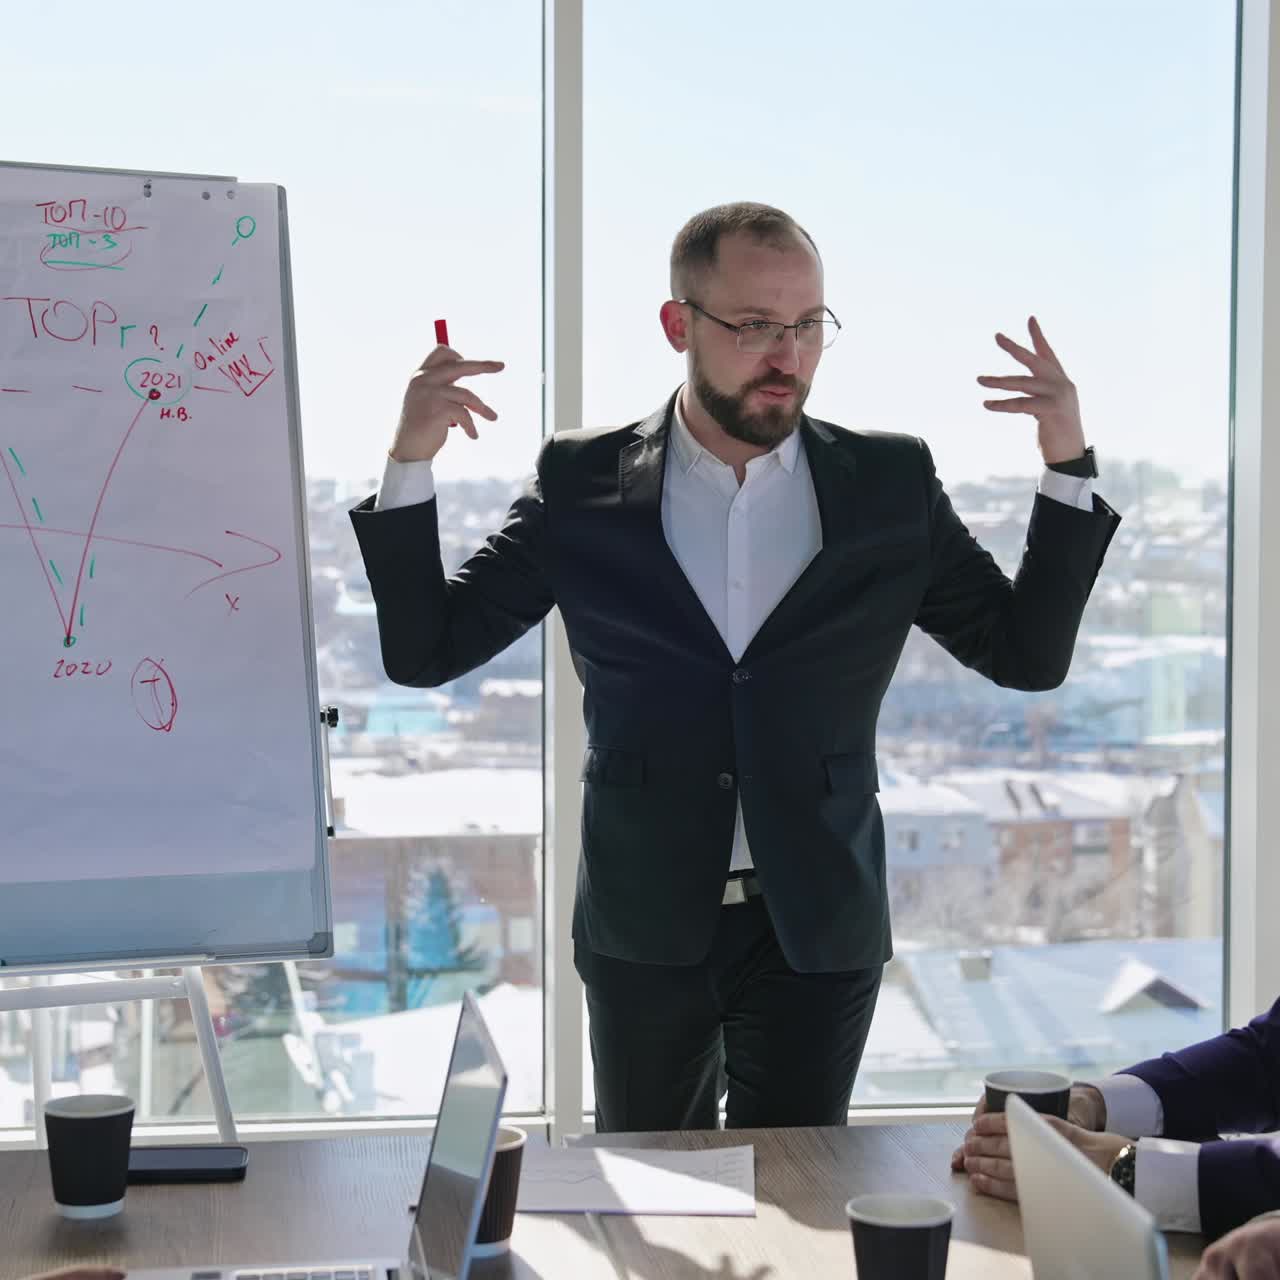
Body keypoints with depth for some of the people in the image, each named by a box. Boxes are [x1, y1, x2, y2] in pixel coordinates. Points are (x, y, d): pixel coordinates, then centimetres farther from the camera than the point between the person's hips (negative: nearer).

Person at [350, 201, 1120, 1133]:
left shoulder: (891, 485, 0)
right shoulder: (582, 486, -2)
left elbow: (1029, 656, 1)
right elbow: (425, 652, -2)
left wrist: (1068, 463, -10)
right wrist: (411, 463, -14)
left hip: (818, 936, 0)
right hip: (645, 928, 1)